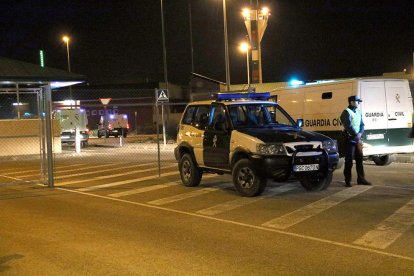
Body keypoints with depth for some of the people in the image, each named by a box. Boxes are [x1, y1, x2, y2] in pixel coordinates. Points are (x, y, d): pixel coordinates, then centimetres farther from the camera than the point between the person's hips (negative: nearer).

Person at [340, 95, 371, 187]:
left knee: (359, 159, 12)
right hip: (350, 139, -8)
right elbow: (348, 126, -17)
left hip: (358, 139, 8)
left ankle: (361, 179, 21)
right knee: (349, 161, -4)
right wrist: (356, 136, -18)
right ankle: (348, 181, 0)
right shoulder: (346, 112, -9)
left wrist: (360, 134, -7)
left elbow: (361, 124, 11)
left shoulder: (358, 112, 15)